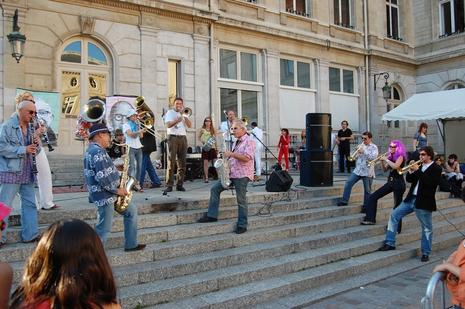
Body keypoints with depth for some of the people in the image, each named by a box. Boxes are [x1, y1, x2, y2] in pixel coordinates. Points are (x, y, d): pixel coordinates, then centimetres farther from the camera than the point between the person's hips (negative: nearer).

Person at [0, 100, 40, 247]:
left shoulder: (30, 128, 13)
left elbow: (34, 151, 17)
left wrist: (35, 144, -4)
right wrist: (24, 149, -19)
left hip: (27, 173, 8)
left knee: (30, 203, 10)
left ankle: (30, 234, 18)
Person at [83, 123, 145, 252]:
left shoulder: (93, 150, 15)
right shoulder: (98, 152, -20)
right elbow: (103, 177, -28)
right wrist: (117, 190, -16)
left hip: (108, 193, 11)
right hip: (105, 195, -11)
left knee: (131, 210, 20)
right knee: (104, 229, -4)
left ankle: (131, 245, 25)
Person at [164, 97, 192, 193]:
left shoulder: (184, 114, 20)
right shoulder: (170, 113, 7)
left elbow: (189, 125, 5)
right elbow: (168, 125, -9)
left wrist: (184, 115, -4)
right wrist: (177, 120, -22)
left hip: (183, 138, 5)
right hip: (173, 137, -4)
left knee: (182, 162, 2)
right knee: (171, 162, -9)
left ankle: (179, 184, 7)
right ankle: (169, 185, -9)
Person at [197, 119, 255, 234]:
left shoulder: (249, 141, -8)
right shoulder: (236, 142, 20)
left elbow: (246, 158, -21)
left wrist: (231, 154, -21)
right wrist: (226, 159, 9)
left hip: (242, 175, -9)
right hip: (231, 173, 9)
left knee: (241, 200, -3)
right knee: (215, 189, 3)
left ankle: (242, 225, 7)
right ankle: (212, 215, 9)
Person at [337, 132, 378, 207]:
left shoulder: (374, 147, -2)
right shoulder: (361, 145, 12)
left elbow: (373, 157, -18)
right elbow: (355, 156, 13)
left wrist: (364, 151, -21)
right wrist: (358, 151, -7)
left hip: (367, 172, -4)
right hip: (357, 170, 5)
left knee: (367, 190, 5)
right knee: (348, 183, -6)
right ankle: (344, 201, 0)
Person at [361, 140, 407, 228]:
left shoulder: (400, 156, -8)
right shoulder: (390, 157, 12)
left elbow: (395, 166, -27)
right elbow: (385, 169, 12)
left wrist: (386, 159, -17)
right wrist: (382, 161, -3)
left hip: (398, 183, -8)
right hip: (390, 182, 8)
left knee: (397, 205, -1)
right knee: (372, 197, 0)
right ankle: (370, 219, 3)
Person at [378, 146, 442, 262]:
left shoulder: (436, 169, -7)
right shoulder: (420, 166, 13)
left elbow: (430, 183, -22)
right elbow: (409, 179, 14)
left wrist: (417, 170, -20)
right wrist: (411, 170, -4)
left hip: (424, 202, -7)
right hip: (411, 199, 7)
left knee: (427, 228, 5)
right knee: (394, 215, 3)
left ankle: (425, 253, 19)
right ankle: (390, 243, 9)